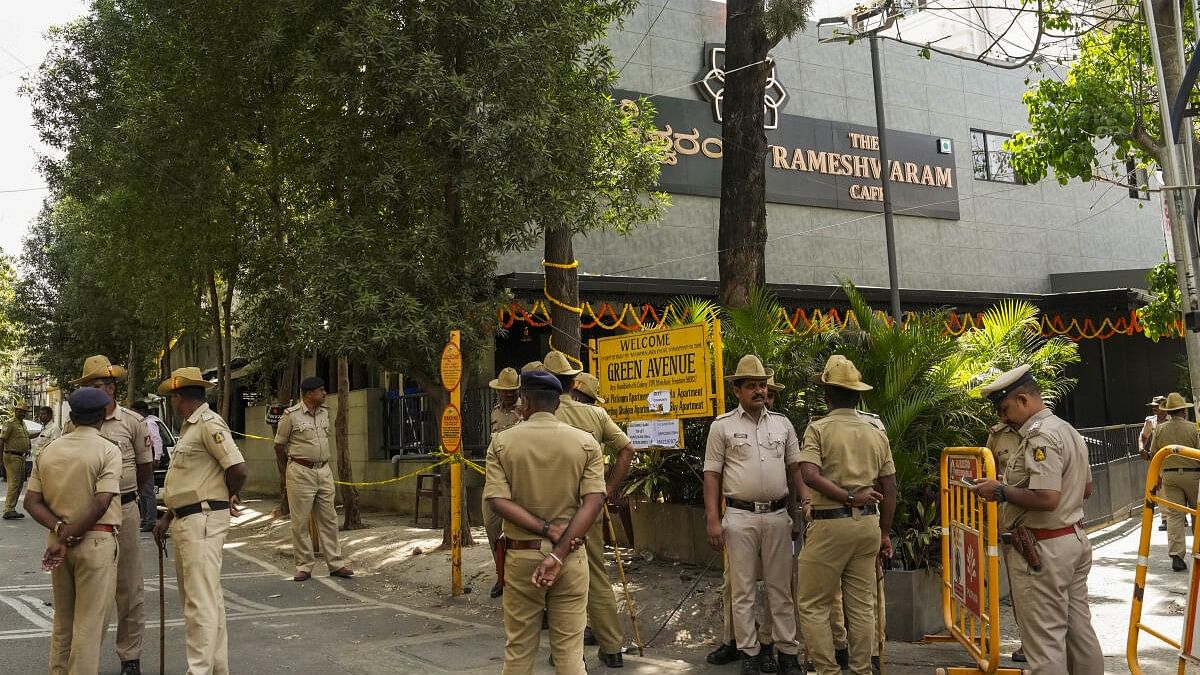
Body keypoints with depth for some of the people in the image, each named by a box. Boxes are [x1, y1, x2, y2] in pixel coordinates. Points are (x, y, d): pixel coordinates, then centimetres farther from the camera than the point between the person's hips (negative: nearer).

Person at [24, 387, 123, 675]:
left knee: (62, 620, 19)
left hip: (58, 542, 6)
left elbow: (32, 501, 2)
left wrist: (60, 531, -7)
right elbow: (101, 504, -20)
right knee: (89, 624, 1)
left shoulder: (48, 450, 7)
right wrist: (67, 538, -15)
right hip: (96, 542, -6)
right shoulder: (108, 451, -10)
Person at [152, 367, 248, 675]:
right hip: (187, 520, 11)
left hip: (203, 521, -11)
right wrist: (168, 517, 20)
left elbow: (238, 469, -22)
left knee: (201, 601, -8)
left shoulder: (209, 424, -14)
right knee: (201, 598, 17)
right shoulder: (190, 428, 18)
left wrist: (228, 497, -4)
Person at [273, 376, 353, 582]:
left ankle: (335, 564, 12)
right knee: (300, 522, 1)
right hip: (301, 472, -5)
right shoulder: (291, 415, -8)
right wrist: (288, 471, 7)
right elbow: (279, 445, 0)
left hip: (324, 471, 5)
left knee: (329, 519, 7)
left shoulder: (325, 412, 9)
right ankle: (304, 567, 10)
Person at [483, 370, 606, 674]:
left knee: (518, 649, 14)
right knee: (569, 650, 8)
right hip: (569, 556, 0)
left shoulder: (502, 441, -1)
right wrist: (558, 554, -15)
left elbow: (498, 499, -10)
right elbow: (593, 501, -11)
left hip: (521, 555, 0)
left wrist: (545, 530, -12)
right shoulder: (585, 442, -2)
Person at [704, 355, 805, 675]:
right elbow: (712, 474, -1)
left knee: (781, 587, 8)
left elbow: (795, 467, 13)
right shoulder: (722, 426, 0)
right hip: (740, 516, -2)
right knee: (742, 589, 4)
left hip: (777, 515, 3)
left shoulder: (782, 423, 10)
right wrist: (713, 520, -7)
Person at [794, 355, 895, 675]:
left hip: (831, 523, -5)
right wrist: (885, 533, 16)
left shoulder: (819, 428, -6)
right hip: (868, 523, 5)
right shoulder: (877, 430, 8)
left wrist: (848, 497, -15)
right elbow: (889, 487, 10)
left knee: (812, 603, 5)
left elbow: (810, 475, -21)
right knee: (862, 605, 13)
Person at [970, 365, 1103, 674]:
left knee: (1045, 640, -4)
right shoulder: (1068, 430, 14)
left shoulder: (1040, 436, -18)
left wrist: (1001, 491, -15)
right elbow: (1086, 487, 23)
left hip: (1044, 549, -10)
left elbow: (1047, 498, -27)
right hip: (1075, 539, 10)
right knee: (1079, 629, 17)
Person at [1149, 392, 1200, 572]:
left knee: (1173, 516, 2)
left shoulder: (1160, 429, 1)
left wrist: (1158, 475, 18)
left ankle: (1176, 555, -4)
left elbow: (1153, 454, 6)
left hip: (1169, 475, 2)